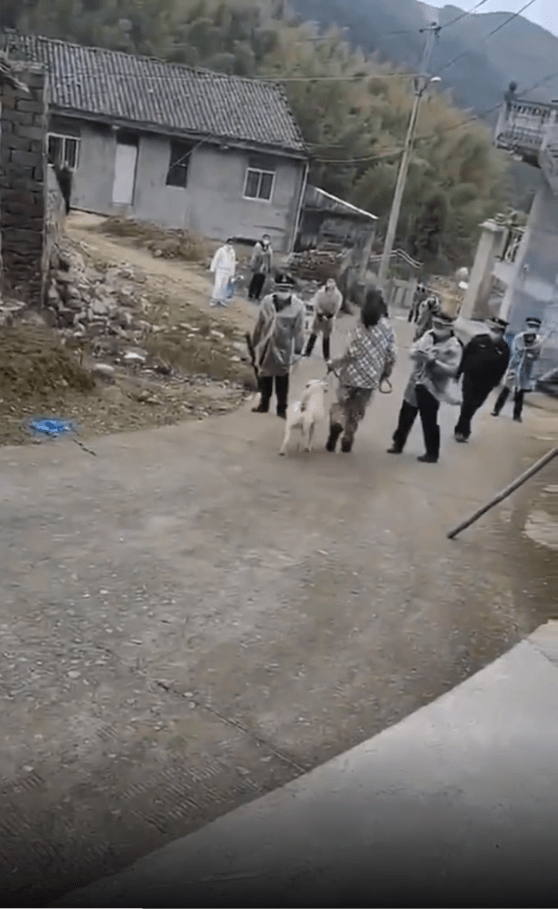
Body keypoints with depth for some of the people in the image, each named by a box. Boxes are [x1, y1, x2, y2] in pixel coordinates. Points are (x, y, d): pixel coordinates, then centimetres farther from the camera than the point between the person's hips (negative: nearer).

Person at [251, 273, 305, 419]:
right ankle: (264, 403, 32)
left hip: (284, 349, -2)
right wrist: (255, 344, 5)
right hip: (266, 346, 2)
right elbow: (260, 324, 1)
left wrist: (298, 351, -4)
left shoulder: (297, 306, -12)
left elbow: (298, 330, -7)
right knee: (264, 377, 16)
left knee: (282, 379, 10)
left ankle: (282, 408, 21)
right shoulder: (267, 301, -7)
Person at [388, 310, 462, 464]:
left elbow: (452, 370, -22)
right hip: (415, 383, 6)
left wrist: (433, 361, -28)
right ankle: (398, 443, 35)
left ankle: (432, 453, 20)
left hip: (432, 389, -6)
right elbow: (414, 349, 5)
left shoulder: (454, 347, -15)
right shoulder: (429, 335, 3)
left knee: (429, 423, 4)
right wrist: (416, 353, -19)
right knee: (405, 416, 17)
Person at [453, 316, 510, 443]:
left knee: (473, 406, 13)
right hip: (471, 377, -2)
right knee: (467, 404, -2)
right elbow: (464, 355, -5)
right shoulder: (478, 340, -9)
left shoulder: (504, 349, -6)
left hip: (485, 383, 2)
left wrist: (495, 382, -3)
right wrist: (458, 372, -5)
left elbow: (502, 368, -1)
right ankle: (462, 430, 10)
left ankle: (461, 429, 29)